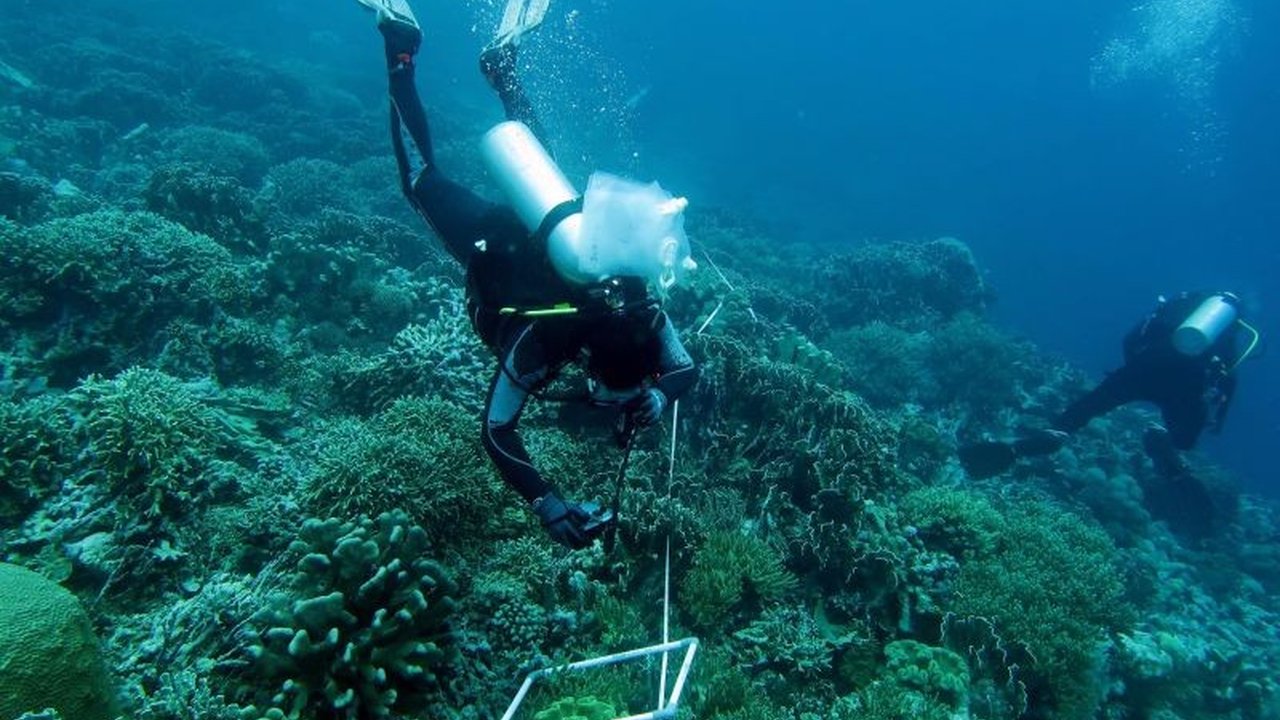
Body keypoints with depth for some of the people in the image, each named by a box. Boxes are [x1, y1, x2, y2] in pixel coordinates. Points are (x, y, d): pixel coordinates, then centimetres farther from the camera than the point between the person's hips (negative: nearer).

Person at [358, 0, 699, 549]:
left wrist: (658, 394, -44)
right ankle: (401, 47, 29)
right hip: (493, 243, -3)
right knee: (422, 178, 24)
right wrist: (546, 504, -49)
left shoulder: (643, 308, -34)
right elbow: (496, 431, -37)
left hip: (553, 227, 3)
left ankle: (501, 66, 50)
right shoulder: (537, 339, -44)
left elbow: (688, 369, -19)